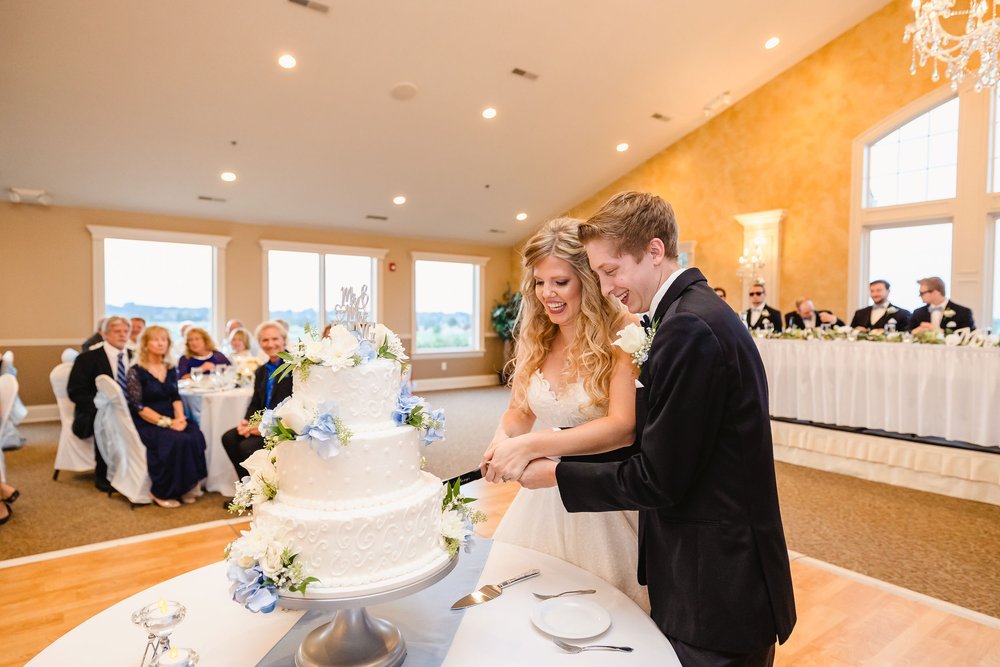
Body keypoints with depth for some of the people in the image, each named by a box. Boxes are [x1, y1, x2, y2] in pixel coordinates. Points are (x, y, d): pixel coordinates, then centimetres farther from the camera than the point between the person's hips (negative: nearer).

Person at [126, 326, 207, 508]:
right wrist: (166, 422, -21)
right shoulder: (136, 372, -6)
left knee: (196, 435, -25)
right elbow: (138, 407, -12)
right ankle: (163, 492, -13)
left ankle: (188, 485, -12)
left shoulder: (170, 370, 11)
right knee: (178, 440, -31)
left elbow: (176, 398, 11)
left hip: (170, 420, 5)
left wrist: (180, 418, -9)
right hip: (147, 424, -5)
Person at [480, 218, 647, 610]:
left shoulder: (621, 334, -15)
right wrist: (504, 438, -17)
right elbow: (520, 409, 6)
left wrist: (532, 445, -31)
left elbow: (623, 426, -23)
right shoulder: (535, 339, 1)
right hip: (543, 494, 5)